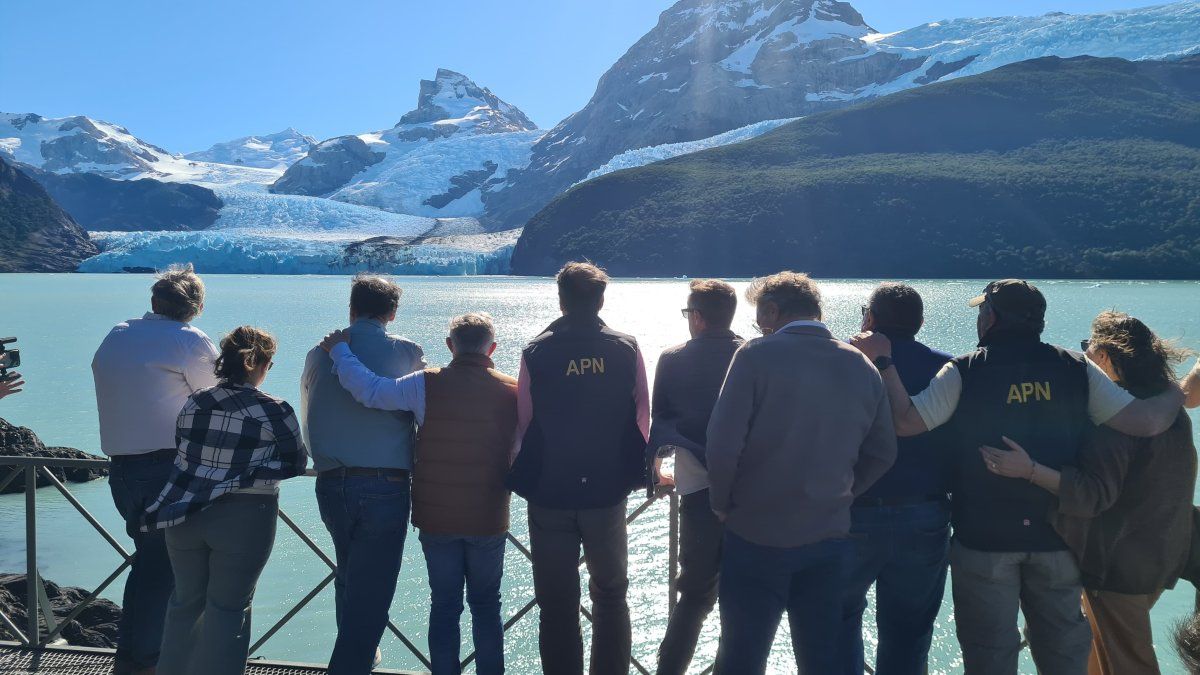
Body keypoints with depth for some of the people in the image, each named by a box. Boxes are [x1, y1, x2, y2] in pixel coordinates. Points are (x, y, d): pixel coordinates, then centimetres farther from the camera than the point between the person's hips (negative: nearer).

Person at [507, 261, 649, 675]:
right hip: (609, 492, 1)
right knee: (611, 596, 18)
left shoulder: (536, 352, -7)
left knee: (557, 603, 11)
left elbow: (523, 424, -4)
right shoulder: (626, 349, -5)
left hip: (549, 494, -1)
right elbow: (642, 420, -1)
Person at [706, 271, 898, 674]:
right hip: (830, 539, 5)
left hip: (757, 537, -4)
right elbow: (882, 453, 6)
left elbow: (723, 444, -17)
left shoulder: (756, 356, -12)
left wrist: (723, 503, -2)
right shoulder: (863, 366, 3)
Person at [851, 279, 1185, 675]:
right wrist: (1176, 395, 13)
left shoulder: (963, 372, -10)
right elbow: (1147, 421, -7)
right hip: (1058, 537, 3)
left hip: (984, 537, -3)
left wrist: (882, 360, -9)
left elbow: (904, 422, -16)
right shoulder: (1077, 370, -3)